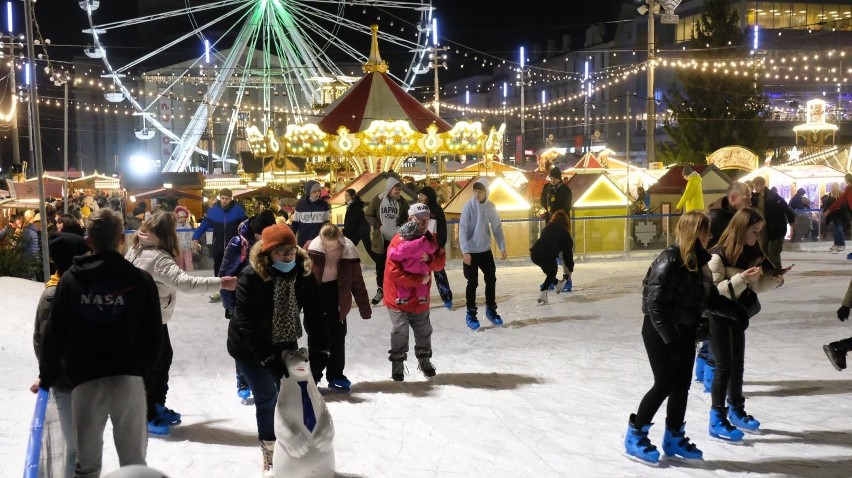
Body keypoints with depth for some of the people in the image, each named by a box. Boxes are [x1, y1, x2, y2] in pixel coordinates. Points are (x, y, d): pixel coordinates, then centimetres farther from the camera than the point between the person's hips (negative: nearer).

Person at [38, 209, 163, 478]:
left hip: (84, 381, 1)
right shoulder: (141, 280, -2)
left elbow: (55, 333, 3)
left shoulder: (70, 279, 0)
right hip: (129, 379, -1)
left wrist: (47, 376, 17)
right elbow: (154, 335, 1)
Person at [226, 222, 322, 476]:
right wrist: (268, 357, -31)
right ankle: (270, 451, 10)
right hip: (249, 347, -4)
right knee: (267, 396, -7)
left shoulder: (303, 272, -13)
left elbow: (314, 313, -10)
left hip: (284, 344, 5)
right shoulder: (251, 277, -27)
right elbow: (246, 322, -28)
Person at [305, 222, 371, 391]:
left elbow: (357, 282, -5)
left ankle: (335, 375, 25)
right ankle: (313, 375, 13)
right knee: (316, 338, -2)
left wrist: (365, 309, -1)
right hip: (314, 296, -2)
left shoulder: (349, 252, -13)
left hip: (336, 296, 2)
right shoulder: (311, 249, -18)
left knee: (337, 337, 10)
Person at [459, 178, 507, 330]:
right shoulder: (469, 206, -15)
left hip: (486, 250, 4)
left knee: (491, 280, 11)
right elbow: (462, 229, -18)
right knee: (472, 283, 0)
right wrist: (465, 251, -25)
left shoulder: (491, 207, -1)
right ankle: (471, 314, 11)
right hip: (471, 251, -4)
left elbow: (497, 228, 6)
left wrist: (502, 247, 0)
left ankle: (491, 310, 27)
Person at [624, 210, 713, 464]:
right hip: (660, 331, -8)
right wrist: (671, 337, -23)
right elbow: (655, 303, -23)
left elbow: (699, 298, 12)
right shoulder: (670, 260, -21)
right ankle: (635, 435, 12)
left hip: (684, 331, 8)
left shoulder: (697, 260, 5)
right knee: (665, 384, -4)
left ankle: (674, 437, 25)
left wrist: (696, 327, 3)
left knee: (682, 385, 11)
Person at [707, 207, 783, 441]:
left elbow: (755, 286, 7)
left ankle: (736, 410, 33)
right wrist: (741, 278, -32)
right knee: (724, 365, -5)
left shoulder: (753, 252, 0)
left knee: (738, 362, 17)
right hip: (718, 315, -7)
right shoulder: (718, 255, -22)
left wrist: (774, 280, -9)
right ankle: (717, 419, 4)